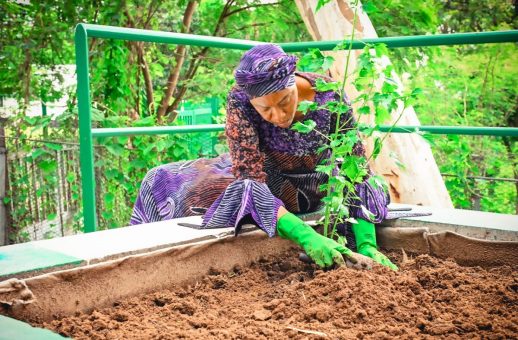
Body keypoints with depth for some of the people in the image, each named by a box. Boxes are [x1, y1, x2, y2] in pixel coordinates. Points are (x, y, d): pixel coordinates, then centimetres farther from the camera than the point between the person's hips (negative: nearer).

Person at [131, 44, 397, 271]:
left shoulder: (330, 96, -31)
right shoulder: (240, 101, -32)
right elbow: (251, 179, -37)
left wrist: (367, 245, -38)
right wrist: (305, 236, -51)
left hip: (312, 186, 3)